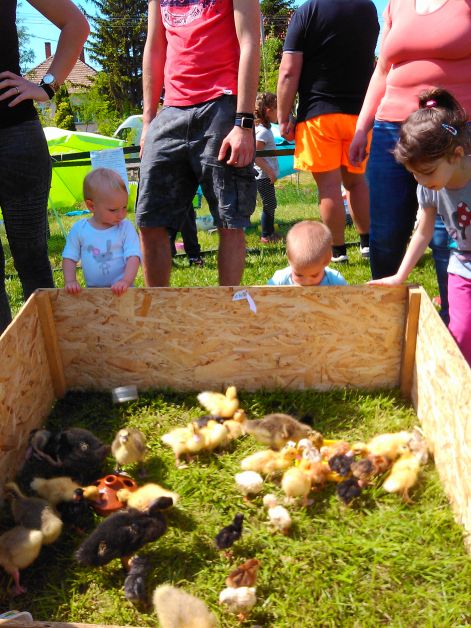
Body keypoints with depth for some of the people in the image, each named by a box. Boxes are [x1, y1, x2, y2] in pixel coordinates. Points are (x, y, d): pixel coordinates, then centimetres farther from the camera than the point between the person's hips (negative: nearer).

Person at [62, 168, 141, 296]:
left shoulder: (126, 228, -2)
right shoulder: (79, 229, 3)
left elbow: (133, 256, -8)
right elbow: (69, 257, 10)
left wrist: (126, 281, -23)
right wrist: (70, 281, -5)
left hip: (121, 290, -2)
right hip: (92, 291, 3)